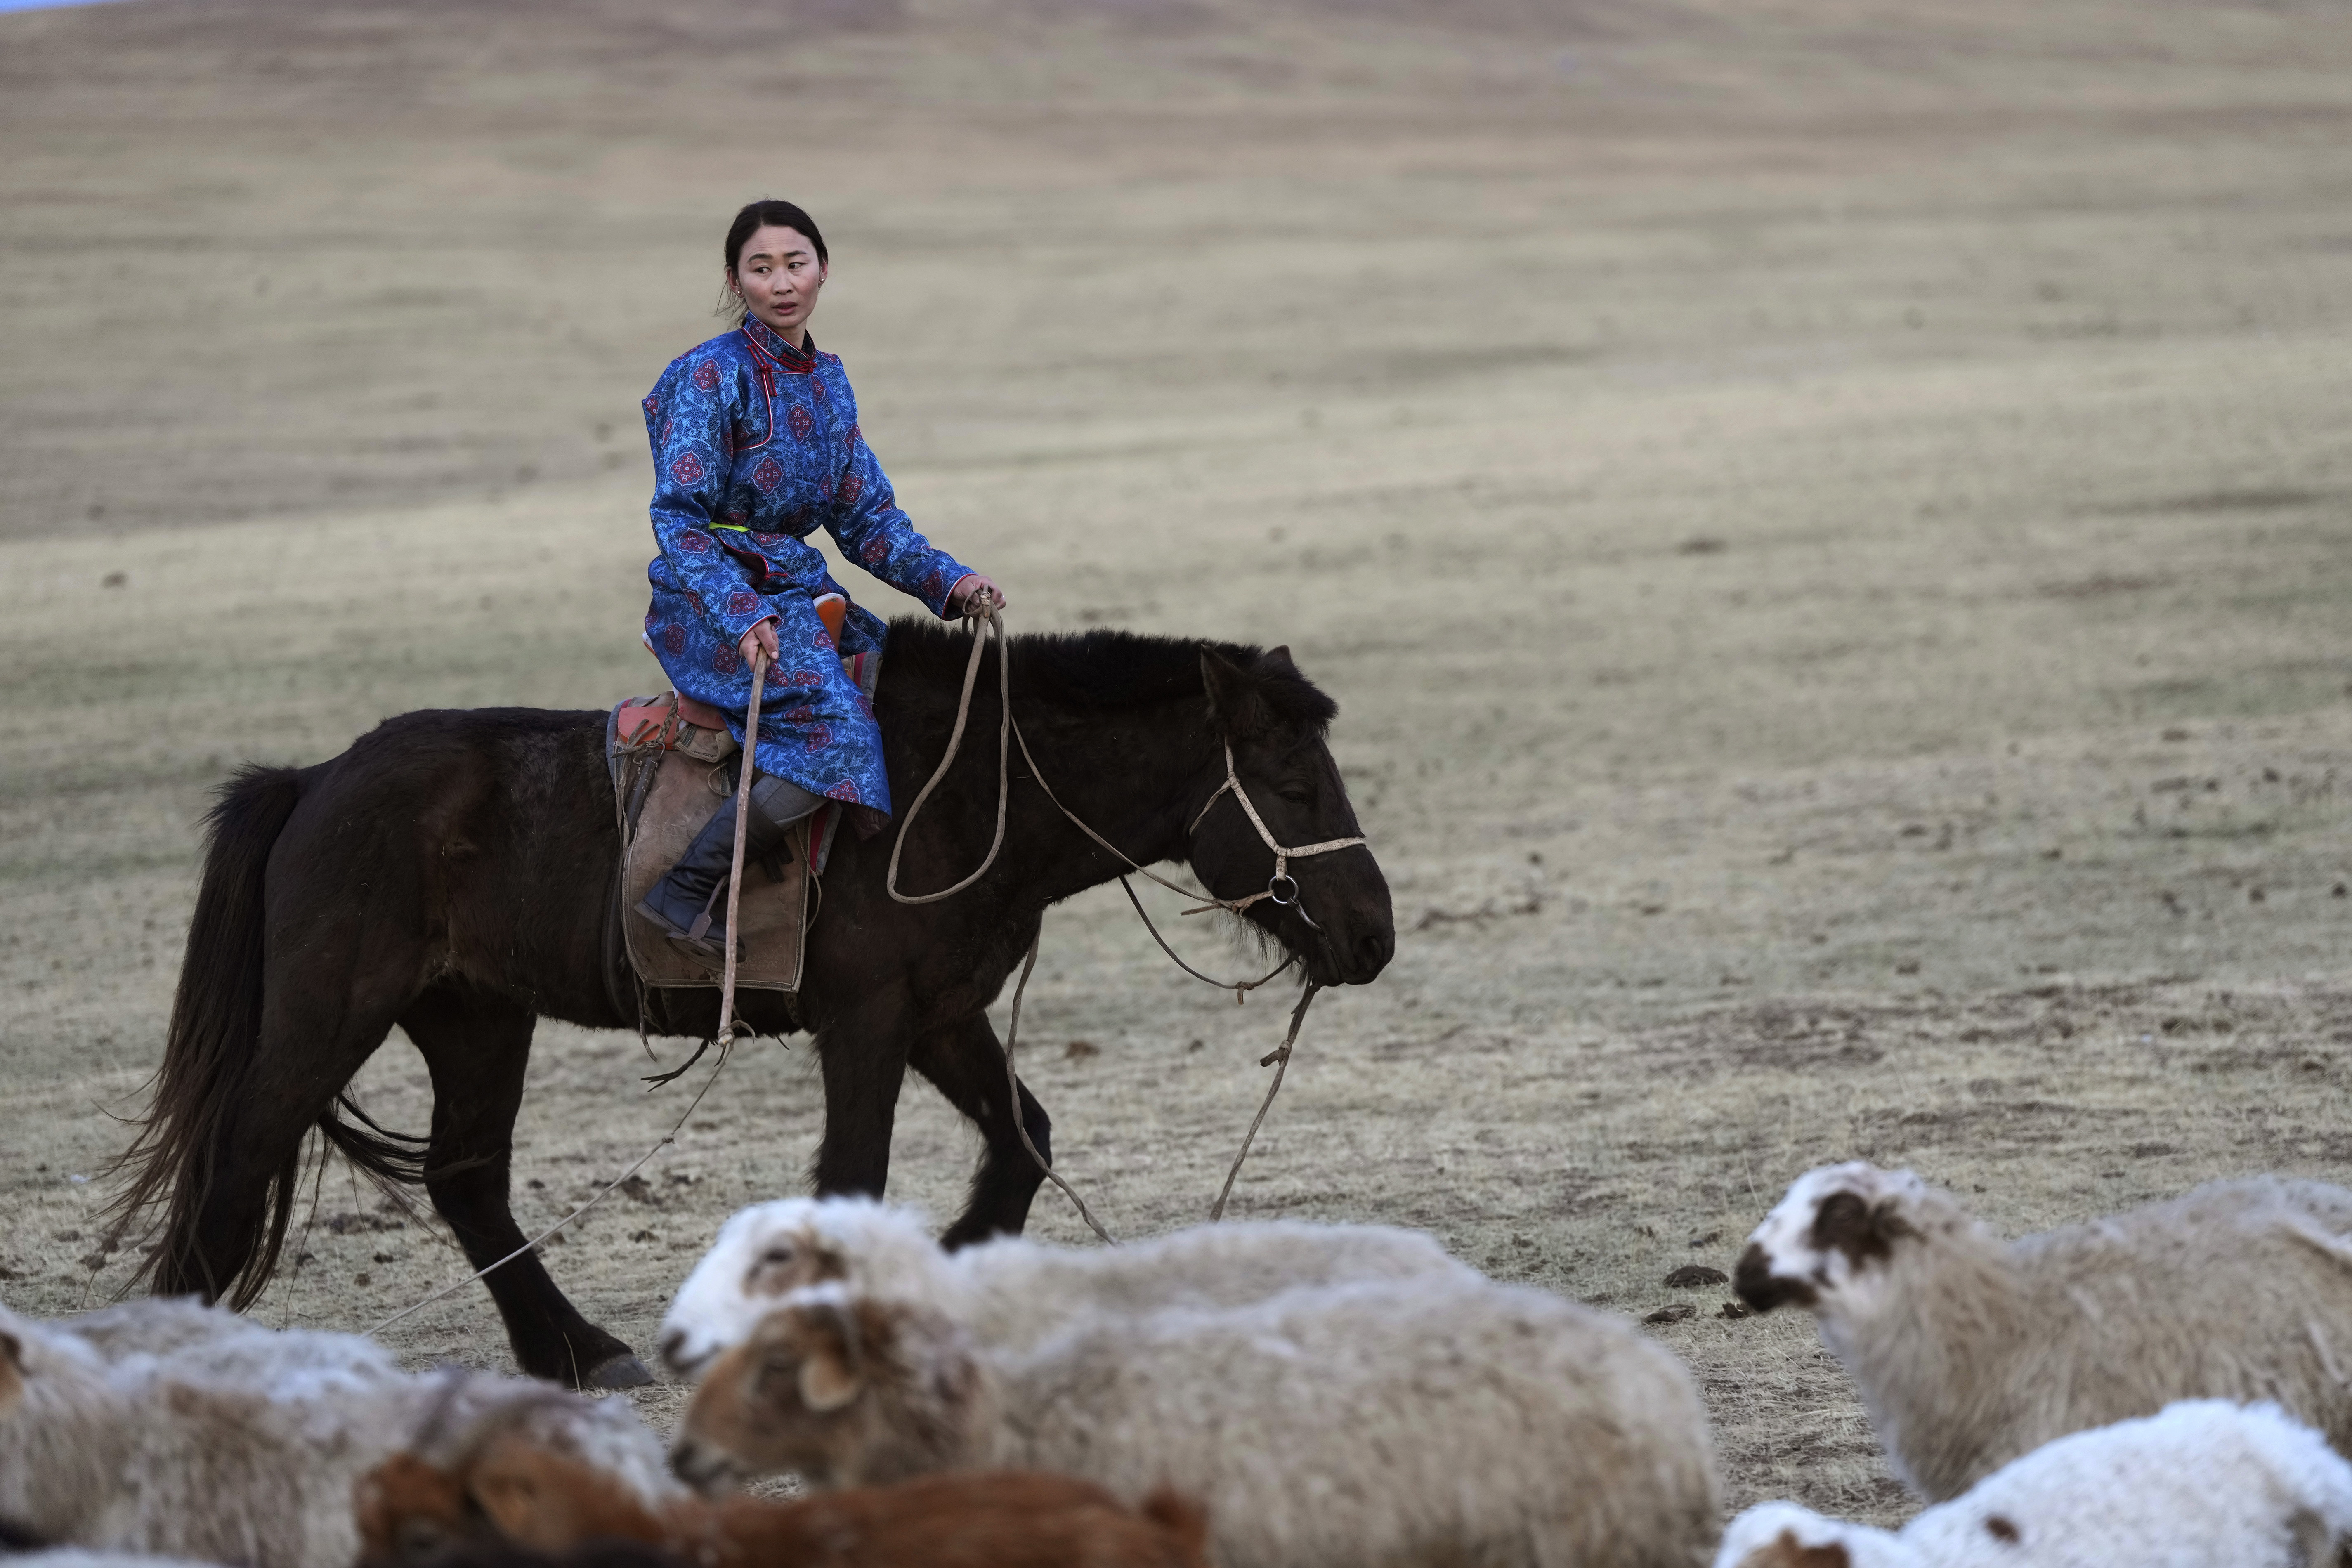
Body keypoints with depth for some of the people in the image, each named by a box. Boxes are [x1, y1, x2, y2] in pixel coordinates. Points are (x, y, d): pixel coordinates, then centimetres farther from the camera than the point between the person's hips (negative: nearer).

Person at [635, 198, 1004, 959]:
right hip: (715, 608, -8)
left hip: (799, 595, 8)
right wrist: (741, 615, -28)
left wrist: (949, 581, 1)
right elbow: (679, 517, -15)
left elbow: (866, 516, 16)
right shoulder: (711, 376, -9)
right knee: (837, 726, -29)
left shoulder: (827, 382, 14)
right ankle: (688, 894, -25)